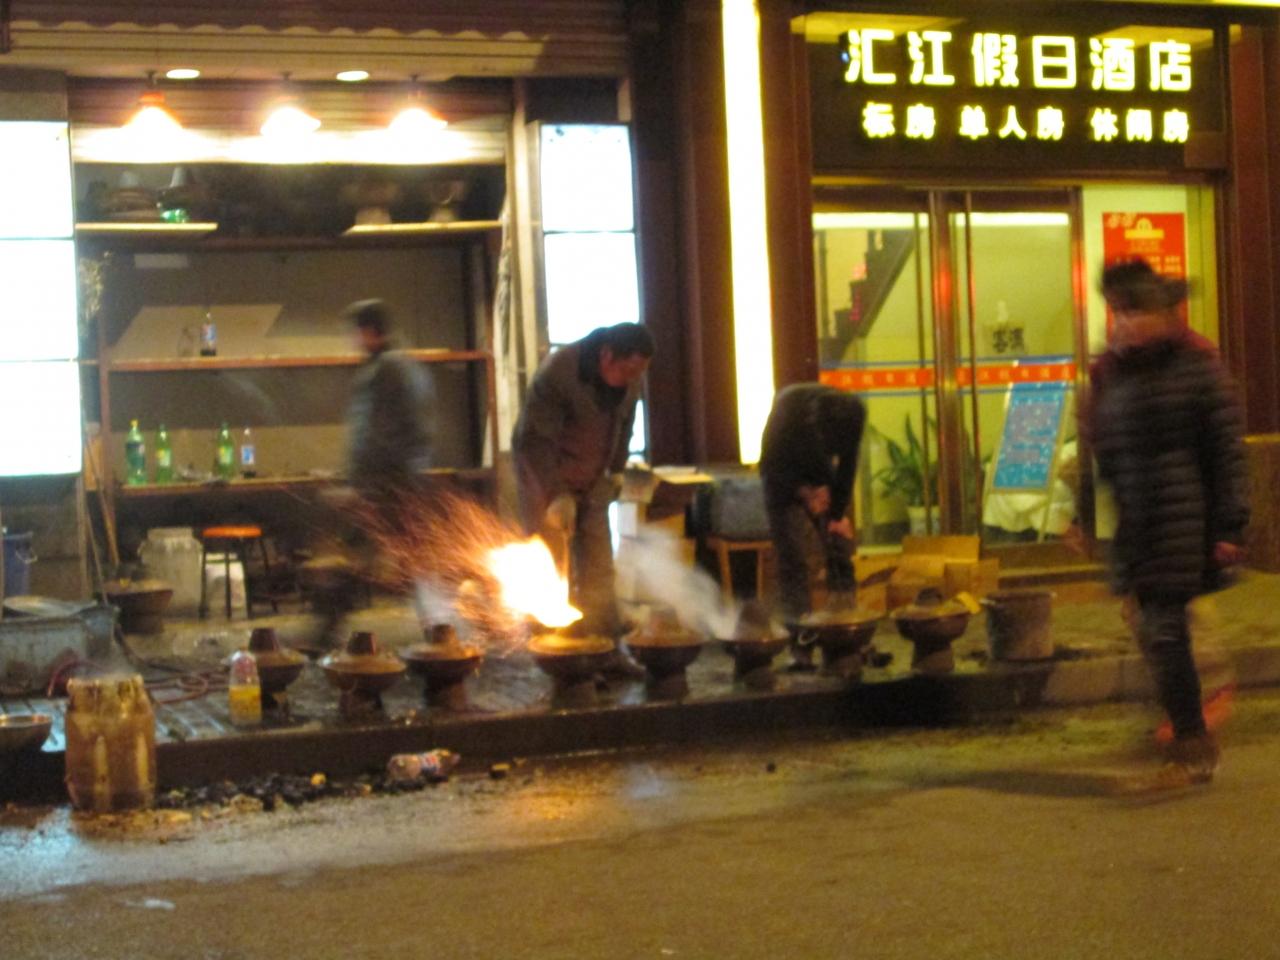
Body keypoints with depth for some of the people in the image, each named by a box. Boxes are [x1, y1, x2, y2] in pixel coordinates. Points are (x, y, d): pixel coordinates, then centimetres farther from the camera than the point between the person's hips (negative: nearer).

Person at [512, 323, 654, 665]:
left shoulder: (630, 380, -7)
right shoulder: (557, 373, -28)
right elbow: (533, 440, -28)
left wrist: (615, 472, 2)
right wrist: (557, 495, -32)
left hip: (591, 484, 6)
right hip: (546, 480, -6)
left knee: (599, 570, 7)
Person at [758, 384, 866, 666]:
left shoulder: (852, 413, -25)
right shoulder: (788, 409, -34)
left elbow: (846, 464, -11)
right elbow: (772, 464, -20)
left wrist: (839, 512, -10)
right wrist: (804, 492, -29)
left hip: (821, 481, 3)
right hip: (785, 481, -3)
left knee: (840, 556, -2)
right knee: (792, 561, -11)